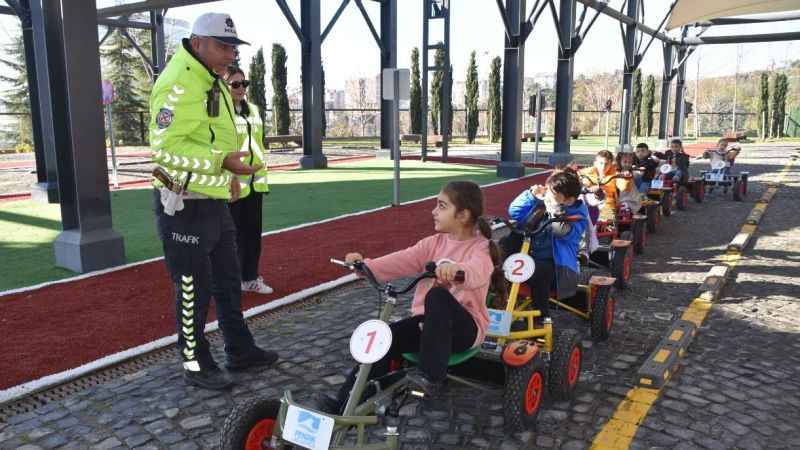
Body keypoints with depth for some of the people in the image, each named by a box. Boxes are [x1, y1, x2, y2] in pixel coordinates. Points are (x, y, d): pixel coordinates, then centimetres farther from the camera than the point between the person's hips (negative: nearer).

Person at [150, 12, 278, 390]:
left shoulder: (212, 82, 14)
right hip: (186, 206, -10)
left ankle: (240, 350, 33)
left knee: (228, 281, 18)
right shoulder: (179, 83, -18)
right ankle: (195, 364, 19)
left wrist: (227, 172, 20)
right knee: (193, 289, 2)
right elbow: (167, 148, -27)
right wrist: (222, 161, -33)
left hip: (215, 202, 10)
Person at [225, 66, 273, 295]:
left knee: (253, 232, 13)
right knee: (232, 233, 1)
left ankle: (250, 278, 25)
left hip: (254, 182, 7)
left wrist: (263, 176, 20)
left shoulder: (252, 109, 16)